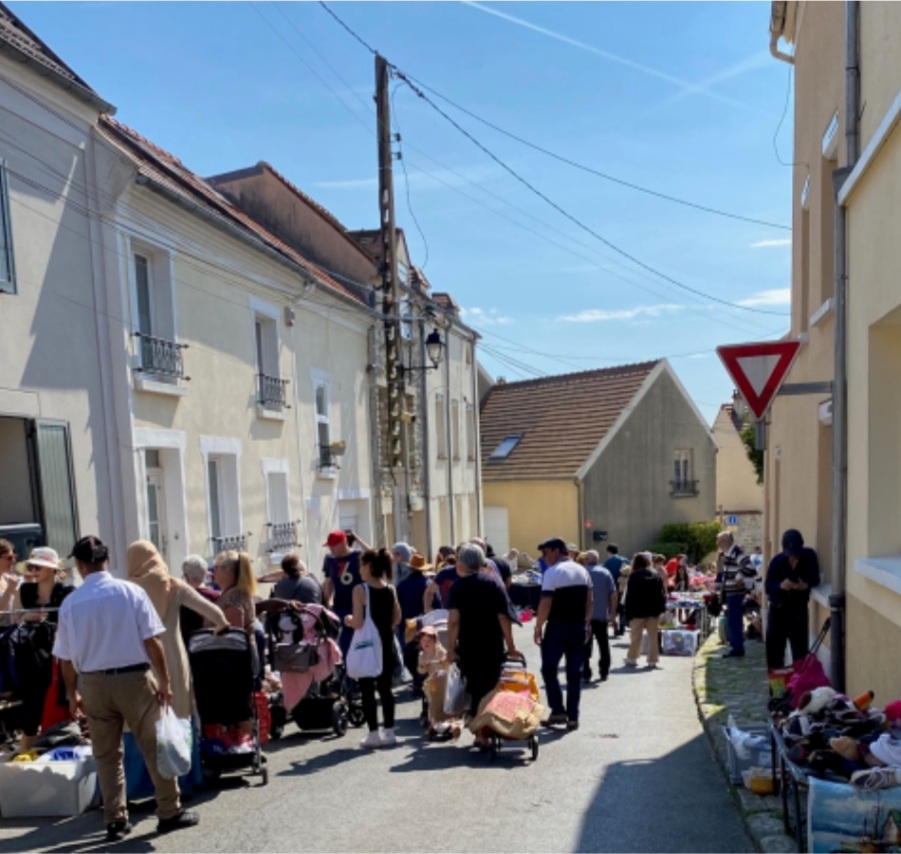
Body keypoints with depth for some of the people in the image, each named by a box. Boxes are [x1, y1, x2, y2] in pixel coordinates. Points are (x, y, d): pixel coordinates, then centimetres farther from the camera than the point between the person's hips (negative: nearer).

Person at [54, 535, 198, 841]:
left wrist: (73, 694, 16)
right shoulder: (131, 591, -9)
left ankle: (115, 820, 20)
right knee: (154, 746, 9)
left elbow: (65, 657, 3)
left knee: (106, 754, 14)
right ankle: (170, 812, 16)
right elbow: (152, 641, -9)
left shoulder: (70, 603, -2)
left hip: (93, 683, 2)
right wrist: (164, 681, -1)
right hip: (134, 678, -2)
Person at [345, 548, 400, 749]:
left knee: (367, 690, 5)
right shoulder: (390, 589, 3)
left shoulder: (360, 590, -14)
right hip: (386, 644, 5)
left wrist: (348, 621, 2)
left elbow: (358, 623, -18)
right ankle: (389, 732, 17)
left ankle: (374, 734, 7)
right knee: (385, 688, 13)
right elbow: (397, 618, 7)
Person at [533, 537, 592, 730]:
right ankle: (573, 717, 11)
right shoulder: (582, 571, 10)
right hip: (578, 627, 6)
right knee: (574, 673, 9)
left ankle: (558, 711, 5)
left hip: (557, 627, -6)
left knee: (549, 669, 9)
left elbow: (545, 604, -16)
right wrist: (585, 624, 17)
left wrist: (538, 628, -9)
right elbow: (590, 601, 11)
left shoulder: (553, 572, -12)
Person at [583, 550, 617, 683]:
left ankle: (586, 674, 2)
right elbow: (613, 594, -2)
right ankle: (604, 672, 20)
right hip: (602, 616, 2)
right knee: (603, 645, 15)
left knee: (585, 646, 4)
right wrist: (613, 614, 4)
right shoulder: (605, 573, 1)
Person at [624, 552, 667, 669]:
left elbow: (630, 596, -10)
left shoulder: (634, 576, -7)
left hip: (638, 610, -3)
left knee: (636, 636, 6)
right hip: (654, 609, 3)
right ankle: (652, 661, 5)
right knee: (653, 636, 6)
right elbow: (662, 593, 4)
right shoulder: (656, 575, 6)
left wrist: (628, 613, -7)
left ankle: (632, 659, 10)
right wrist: (661, 608, 6)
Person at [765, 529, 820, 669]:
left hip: (799, 608, 0)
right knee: (774, 646, 3)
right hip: (778, 609, 0)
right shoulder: (777, 561, -12)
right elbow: (768, 586, -13)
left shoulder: (809, 556, -8)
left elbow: (815, 578, -6)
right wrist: (780, 585, -35)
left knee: (800, 646, -1)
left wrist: (806, 585, -28)